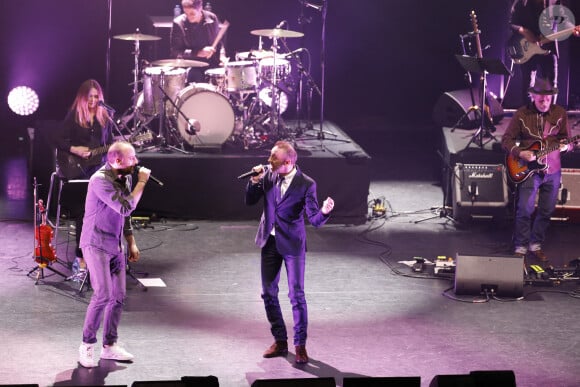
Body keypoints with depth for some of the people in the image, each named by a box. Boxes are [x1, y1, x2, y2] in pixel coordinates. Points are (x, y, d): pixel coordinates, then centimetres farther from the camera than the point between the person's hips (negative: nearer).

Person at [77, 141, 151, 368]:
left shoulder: (125, 178, 8)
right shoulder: (101, 180, -20)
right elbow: (126, 207, -26)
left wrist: (131, 243, 17)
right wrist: (141, 183, -17)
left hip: (115, 247, 8)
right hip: (96, 245, -8)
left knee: (118, 296, 6)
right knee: (103, 294, -15)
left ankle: (110, 346, 16)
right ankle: (87, 346, -3)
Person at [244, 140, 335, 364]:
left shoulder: (306, 184, -15)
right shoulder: (268, 175, -3)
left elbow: (315, 220, -18)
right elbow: (250, 201, 3)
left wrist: (325, 211, -40)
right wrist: (255, 180, -13)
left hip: (292, 244, -5)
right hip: (269, 241, 5)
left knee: (296, 295, -4)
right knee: (268, 293, 10)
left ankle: (300, 345, 7)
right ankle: (280, 341, 23)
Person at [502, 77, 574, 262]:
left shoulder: (560, 113, 2)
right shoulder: (521, 114, -4)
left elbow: (567, 139, 8)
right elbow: (506, 139, 0)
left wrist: (566, 145, -16)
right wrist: (520, 153, -16)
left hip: (552, 170, 3)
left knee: (546, 211, 7)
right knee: (525, 210, -8)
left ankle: (536, 245, 21)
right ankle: (521, 248, 2)